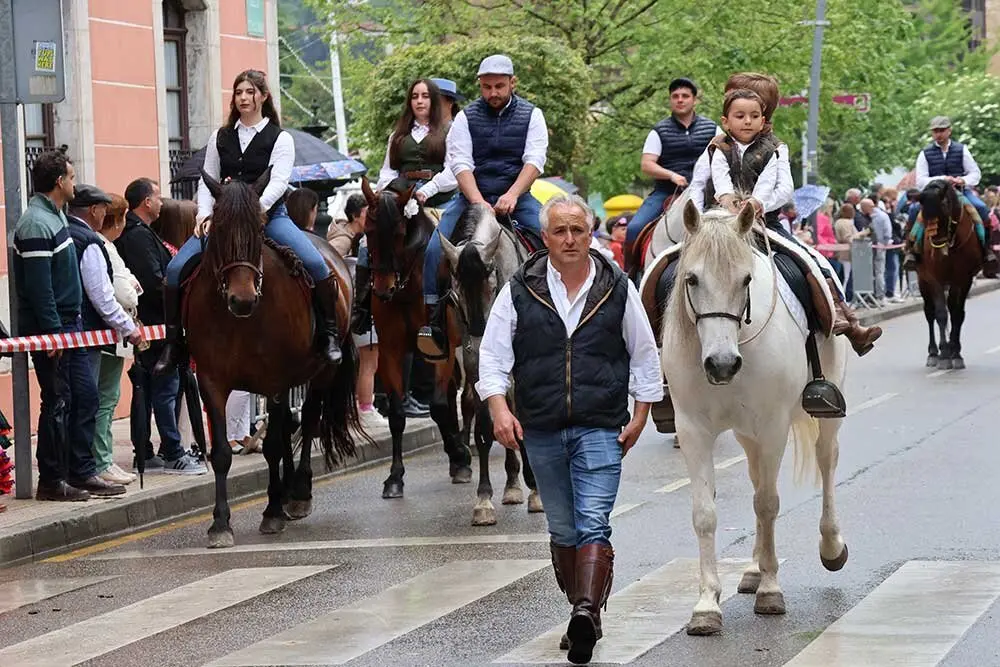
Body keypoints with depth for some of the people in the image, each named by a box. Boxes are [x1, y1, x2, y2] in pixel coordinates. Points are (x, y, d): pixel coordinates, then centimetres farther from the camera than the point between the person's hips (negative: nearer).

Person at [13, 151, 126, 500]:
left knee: (85, 396, 10)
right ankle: (51, 481, 4)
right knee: (58, 403, -4)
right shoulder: (36, 224, -18)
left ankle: (82, 472, 16)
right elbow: (38, 287, -22)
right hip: (50, 329, -10)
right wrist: (53, 333, -22)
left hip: (69, 325, 10)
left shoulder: (55, 216, 14)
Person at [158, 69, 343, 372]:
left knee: (316, 264, -25)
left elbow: (278, 182, -11)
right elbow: (207, 182, 11)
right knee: (177, 267, -15)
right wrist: (205, 214, -8)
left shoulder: (280, 139, 2)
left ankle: (328, 333, -7)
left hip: (269, 215, -3)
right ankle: (173, 341, -2)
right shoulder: (220, 138, 12)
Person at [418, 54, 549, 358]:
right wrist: (479, 203, -23)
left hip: (516, 196, 0)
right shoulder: (466, 118, 4)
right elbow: (461, 164, -7)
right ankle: (432, 320, -15)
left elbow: (534, 160, -7)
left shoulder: (531, 115, 5)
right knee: (435, 248, -20)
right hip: (472, 195, 0)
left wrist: (511, 196, -24)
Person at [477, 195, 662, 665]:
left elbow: (645, 356, 11)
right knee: (562, 529, 11)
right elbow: (493, 354, 3)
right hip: (541, 430, 2)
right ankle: (583, 613, 23)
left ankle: (587, 612, -26)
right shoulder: (520, 291, 3)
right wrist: (499, 409, -11)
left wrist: (639, 417, 6)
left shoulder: (617, 289, 3)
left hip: (599, 429, -2)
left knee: (593, 524, -16)